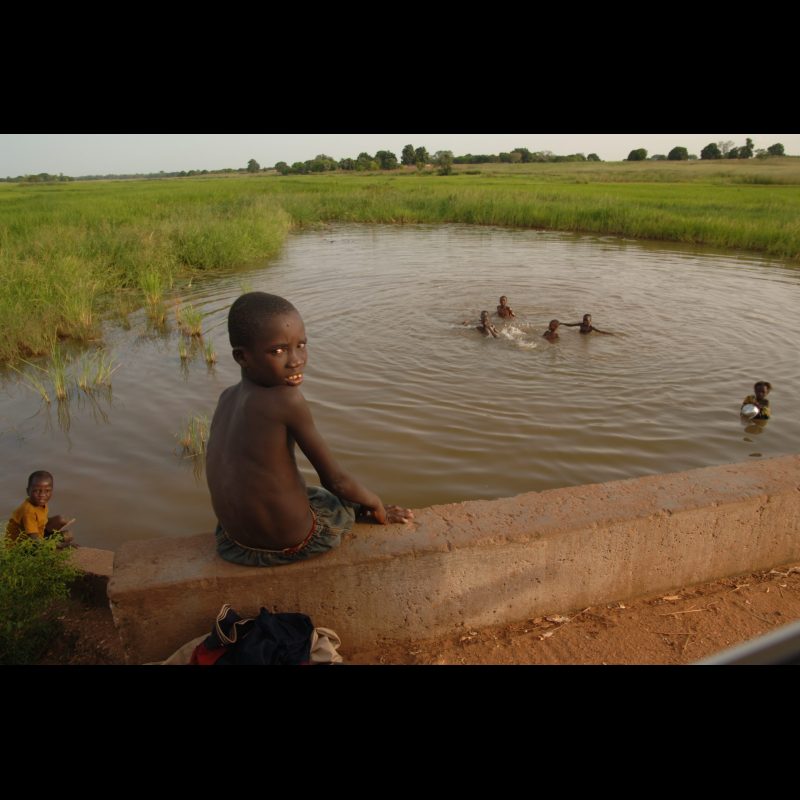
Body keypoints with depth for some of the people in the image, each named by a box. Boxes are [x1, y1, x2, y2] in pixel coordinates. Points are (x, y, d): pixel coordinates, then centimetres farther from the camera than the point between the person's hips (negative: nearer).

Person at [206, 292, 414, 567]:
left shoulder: (227, 398, -3)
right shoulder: (288, 400, -25)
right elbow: (335, 481, -17)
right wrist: (376, 503, 2)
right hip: (293, 543, -6)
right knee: (353, 498, 21)